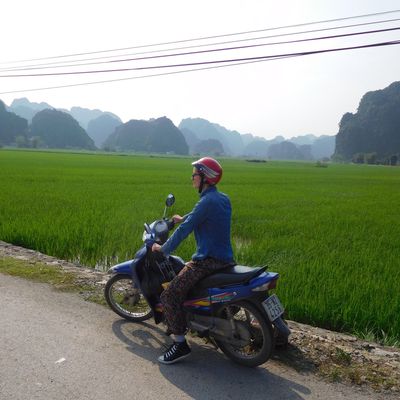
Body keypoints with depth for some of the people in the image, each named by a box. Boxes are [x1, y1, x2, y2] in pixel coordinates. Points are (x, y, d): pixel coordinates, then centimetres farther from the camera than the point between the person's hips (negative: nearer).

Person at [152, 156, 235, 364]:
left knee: (169, 295, -11)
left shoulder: (207, 202, -18)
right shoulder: (224, 199, 10)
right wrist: (183, 218, 41)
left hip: (207, 260, -10)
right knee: (182, 272, 31)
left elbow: (185, 229, -16)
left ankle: (180, 343, -10)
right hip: (225, 258, 10)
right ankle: (178, 323, 40)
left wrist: (163, 248, -5)